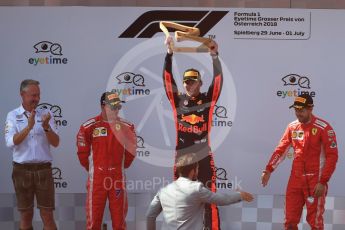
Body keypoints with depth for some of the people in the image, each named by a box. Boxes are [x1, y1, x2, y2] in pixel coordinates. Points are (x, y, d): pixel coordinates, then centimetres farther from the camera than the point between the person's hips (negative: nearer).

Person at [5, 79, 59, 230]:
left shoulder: (45, 114, 4)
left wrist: (46, 127, -19)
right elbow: (10, 142, -12)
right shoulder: (13, 116, 2)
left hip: (43, 169, 1)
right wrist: (29, 126, -23)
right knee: (26, 216, 8)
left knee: (47, 216, 1)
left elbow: (55, 143, -1)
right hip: (22, 170, 0)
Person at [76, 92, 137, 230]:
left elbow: (131, 150, 12)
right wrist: (91, 169, 9)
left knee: (119, 218, 9)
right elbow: (82, 152, 1)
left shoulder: (127, 127, 2)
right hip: (97, 178, -2)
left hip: (118, 177, 2)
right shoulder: (89, 126, -7)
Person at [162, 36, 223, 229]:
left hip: (203, 157, -2)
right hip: (182, 158, 2)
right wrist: (169, 54, -8)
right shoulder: (178, 100, 8)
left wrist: (214, 56, -17)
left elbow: (218, 80, -6)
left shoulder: (208, 100, 5)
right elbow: (168, 79, 0)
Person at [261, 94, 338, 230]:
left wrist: (323, 182, -15)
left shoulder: (323, 128, -11)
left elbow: (332, 156, -12)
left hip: (315, 181, -5)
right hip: (295, 179, 5)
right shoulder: (292, 127, 7)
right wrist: (268, 170, 0)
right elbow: (281, 149, 11)